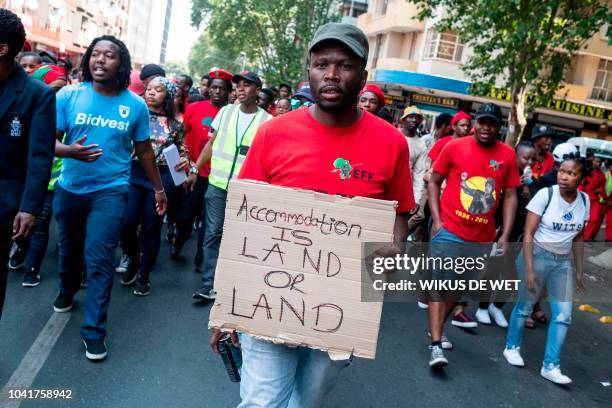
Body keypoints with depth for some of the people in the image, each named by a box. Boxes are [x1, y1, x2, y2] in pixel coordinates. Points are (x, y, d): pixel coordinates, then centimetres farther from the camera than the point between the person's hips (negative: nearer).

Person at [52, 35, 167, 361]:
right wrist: (70, 151, -28)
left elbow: (143, 149, 6)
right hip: (69, 188, 2)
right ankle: (67, 292, 51)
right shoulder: (68, 95, -6)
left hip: (110, 190, -2)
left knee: (99, 257, -8)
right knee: (69, 249, 21)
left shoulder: (135, 105, -4)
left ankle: (94, 330, 2)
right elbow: (49, 140, -5)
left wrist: (158, 188, 10)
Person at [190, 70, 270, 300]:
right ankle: (210, 285, 7)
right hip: (217, 184, 2)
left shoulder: (267, 121, -1)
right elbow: (211, 144, 12)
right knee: (213, 234, 2)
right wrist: (195, 169, 7)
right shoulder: (225, 111, 7)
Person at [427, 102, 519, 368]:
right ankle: (435, 345, 0)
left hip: (483, 238, 4)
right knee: (441, 285, -4)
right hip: (449, 231, -3)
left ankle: (437, 328, 35)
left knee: (460, 287, 16)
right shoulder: (454, 147, -5)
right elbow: (434, 182, 1)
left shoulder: (507, 155, 1)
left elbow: (510, 196, 5)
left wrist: (505, 235, 0)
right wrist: (436, 219, -7)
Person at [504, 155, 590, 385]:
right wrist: (529, 269, -17)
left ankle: (550, 366, 13)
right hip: (537, 255, -4)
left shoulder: (584, 200, 0)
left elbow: (578, 238, 11)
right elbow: (528, 234, -13)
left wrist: (579, 271, 11)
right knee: (525, 305, 6)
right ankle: (512, 347, 29)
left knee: (563, 315, 2)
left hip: (563, 261, 5)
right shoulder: (545, 195, -14)